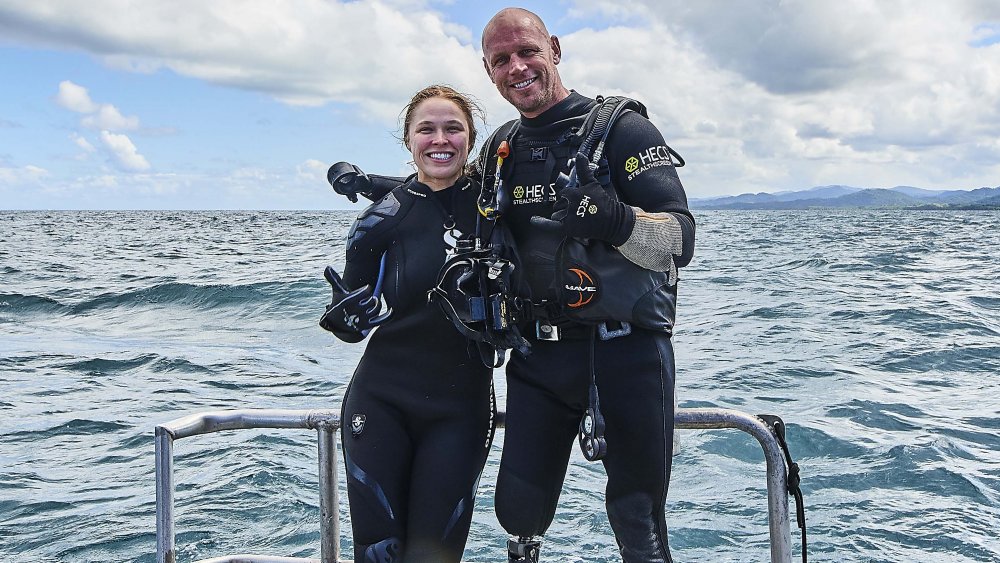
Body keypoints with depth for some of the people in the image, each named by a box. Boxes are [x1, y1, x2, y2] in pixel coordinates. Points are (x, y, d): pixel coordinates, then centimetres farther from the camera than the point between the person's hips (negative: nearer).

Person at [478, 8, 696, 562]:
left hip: (626, 353, -4)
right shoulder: (499, 153, 10)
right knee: (518, 508, 10)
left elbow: (680, 241, -14)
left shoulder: (621, 129, -6)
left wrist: (615, 219, -32)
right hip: (538, 356, 5)